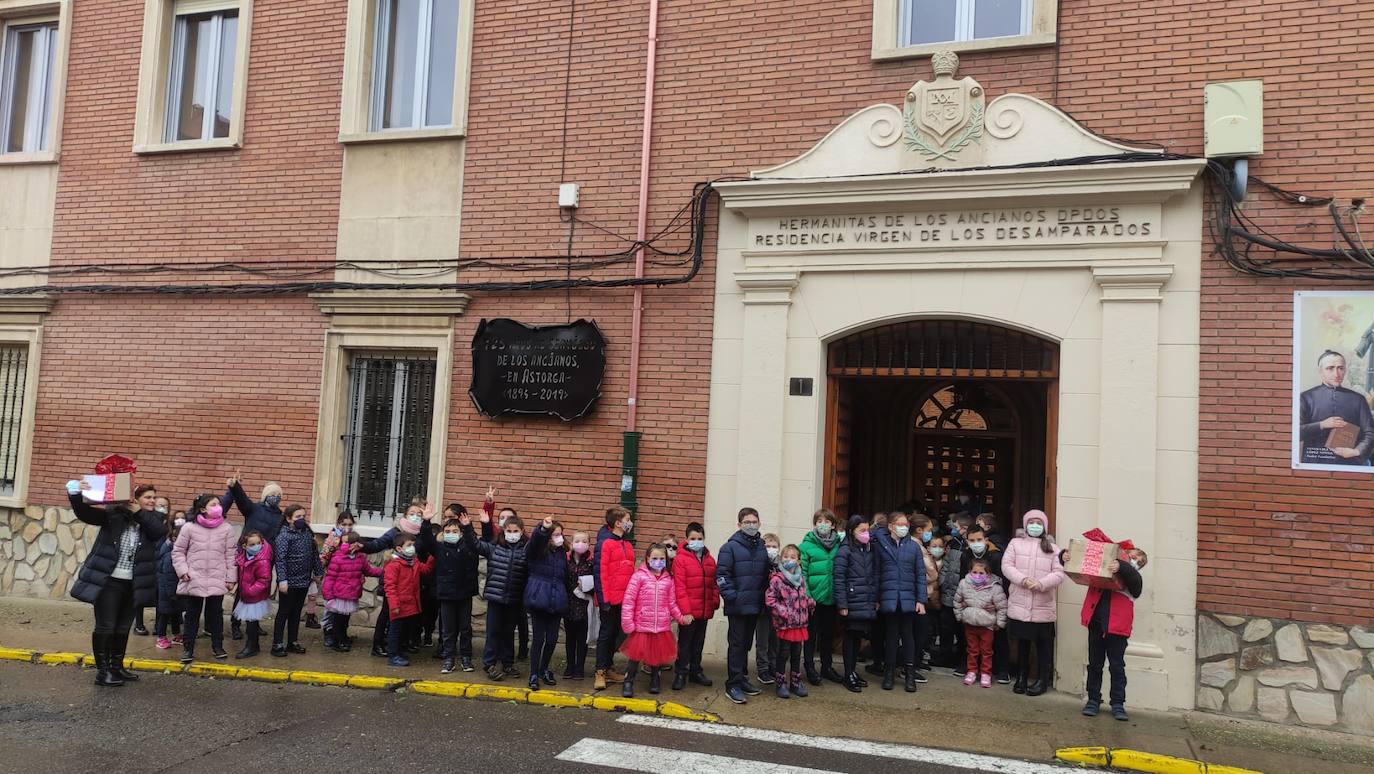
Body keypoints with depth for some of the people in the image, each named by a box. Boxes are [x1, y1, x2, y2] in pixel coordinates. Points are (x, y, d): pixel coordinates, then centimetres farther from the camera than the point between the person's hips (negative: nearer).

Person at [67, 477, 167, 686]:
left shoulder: (154, 519, 7)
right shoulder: (113, 513, -1)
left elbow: (161, 532, -13)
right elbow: (84, 513, -8)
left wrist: (139, 512, -16)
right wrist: (75, 493, -26)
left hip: (133, 584, 4)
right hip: (108, 580, -4)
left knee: (123, 627, 14)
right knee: (105, 626, -1)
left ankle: (117, 667, 26)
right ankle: (102, 671, 8)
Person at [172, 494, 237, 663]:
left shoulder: (226, 528, 0)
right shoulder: (189, 527, -2)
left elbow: (230, 555, 3)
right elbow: (178, 551, 5)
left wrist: (231, 577, 1)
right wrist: (183, 570, -6)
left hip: (217, 581, 1)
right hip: (194, 580, -1)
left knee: (216, 614, 10)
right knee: (192, 614, 9)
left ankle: (217, 646, 23)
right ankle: (188, 648, 18)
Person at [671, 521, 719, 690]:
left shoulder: (710, 560, 8)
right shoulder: (681, 559, -8)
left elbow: (714, 584, 11)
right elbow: (679, 587, -13)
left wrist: (715, 602, -1)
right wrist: (685, 610, -17)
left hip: (704, 611, 5)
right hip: (688, 611, -5)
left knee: (699, 643, 16)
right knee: (685, 643, 4)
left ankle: (695, 671, 29)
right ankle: (680, 674, 14)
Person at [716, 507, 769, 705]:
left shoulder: (762, 547, 8)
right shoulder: (731, 547, -8)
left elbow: (766, 574, 16)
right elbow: (721, 575, -11)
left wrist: (764, 594, 6)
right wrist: (732, 597, -17)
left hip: (755, 605, 5)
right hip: (737, 606, -5)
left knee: (746, 643, 14)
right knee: (736, 644, -3)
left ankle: (741, 678, 25)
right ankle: (733, 685, 2)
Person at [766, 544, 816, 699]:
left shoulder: (801, 578, 7)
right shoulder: (777, 579, -13)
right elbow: (769, 599, -15)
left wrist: (811, 602, 4)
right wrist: (783, 612, -19)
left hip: (800, 623, 6)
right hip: (785, 624, -6)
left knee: (796, 654, 15)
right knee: (783, 654, 4)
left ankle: (795, 682, 27)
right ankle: (781, 684, 15)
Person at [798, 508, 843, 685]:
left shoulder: (838, 544, 4)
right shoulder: (807, 545, -7)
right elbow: (801, 572, -10)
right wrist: (805, 595, -17)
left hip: (831, 597, 4)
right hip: (813, 597, -4)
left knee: (828, 633, 15)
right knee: (811, 634, 7)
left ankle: (827, 667, 28)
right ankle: (810, 668, 18)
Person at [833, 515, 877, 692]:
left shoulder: (869, 550, 11)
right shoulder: (845, 550, -9)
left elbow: (874, 575, 14)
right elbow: (839, 578, -12)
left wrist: (876, 599, 9)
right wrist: (842, 604, -15)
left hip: (867, 603, 6)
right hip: (852, 603, -6)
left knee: (859, 637, 12)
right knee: (850, 637, 2)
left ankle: (854, 671, 24)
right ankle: (848, 675, 10)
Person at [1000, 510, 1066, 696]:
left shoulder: (1052, 548, 6)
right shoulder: (1015, 543, 7)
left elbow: (1060, 573, -3)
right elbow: (1006, 565, -1)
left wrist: (1041, 584, -19)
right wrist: (1023, 579, -17)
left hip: (1043, 607, 0)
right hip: (1019, 604, 1)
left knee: (1043, 644, 5)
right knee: (1022, 642, 11)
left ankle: (1042, 680, 16)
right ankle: (1021, 677, 23)